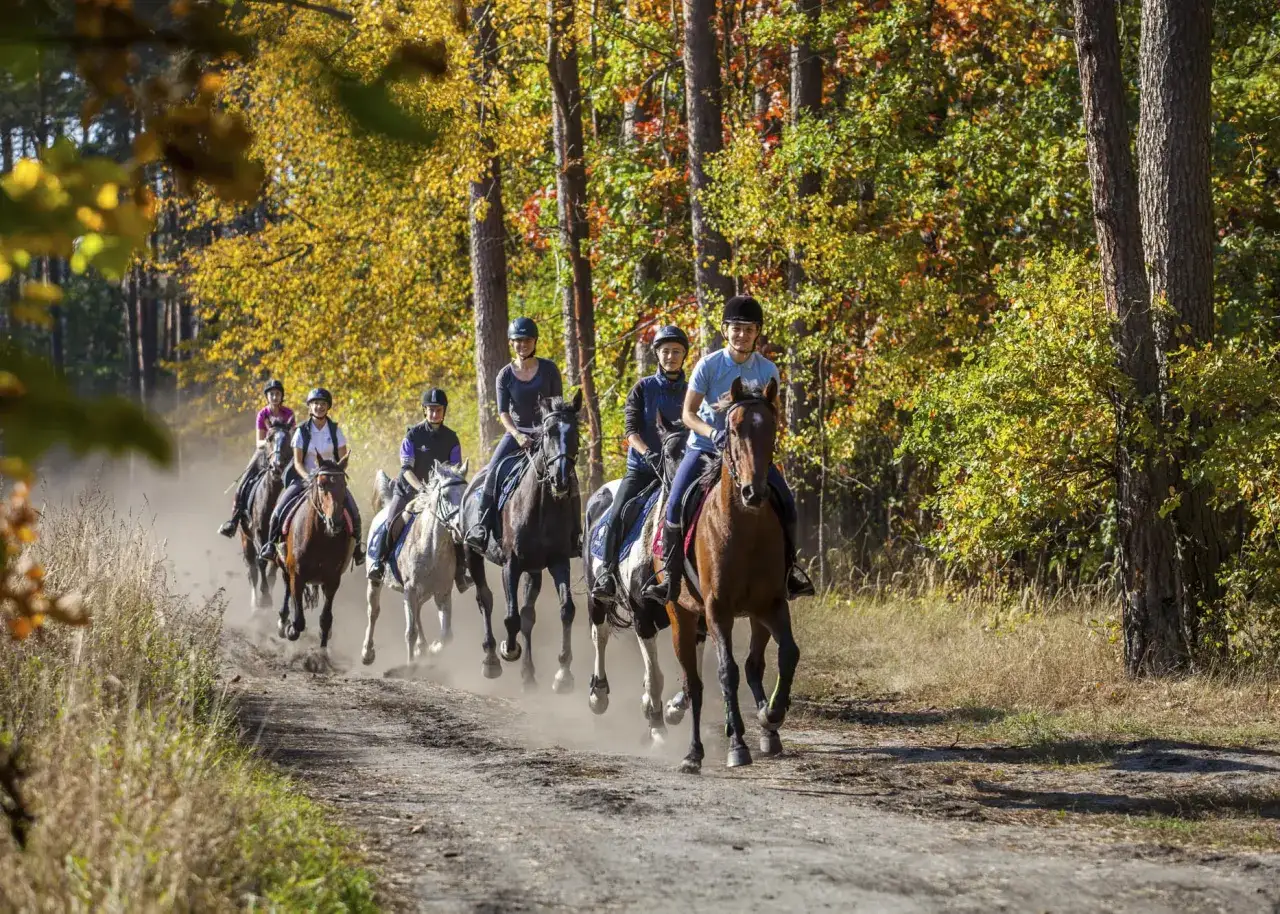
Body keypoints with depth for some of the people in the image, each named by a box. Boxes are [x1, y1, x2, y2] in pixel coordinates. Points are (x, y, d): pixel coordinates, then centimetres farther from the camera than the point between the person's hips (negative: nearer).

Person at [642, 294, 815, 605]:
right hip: (705, 448, -2)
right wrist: (712, 433, -27)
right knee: (675, 504, -21)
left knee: (785, 500, -12)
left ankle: (788, 570, 5)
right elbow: (688, 413, -9)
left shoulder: (767, 370, -3)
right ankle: (670, 580, -12)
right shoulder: (709, 365, -10)